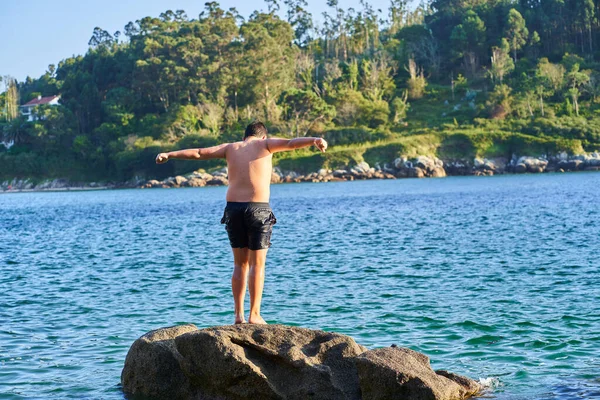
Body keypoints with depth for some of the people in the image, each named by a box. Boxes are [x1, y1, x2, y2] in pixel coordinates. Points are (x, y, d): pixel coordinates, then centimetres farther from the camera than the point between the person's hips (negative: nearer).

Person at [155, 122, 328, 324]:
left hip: (233, 208, 3)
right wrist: (314, 140, -25)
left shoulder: (231, 148, 16)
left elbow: (197, 153, 19)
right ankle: (254, 315, -1)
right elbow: (291, 143, -11)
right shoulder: (265, 144, 7)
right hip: (258, 208, -3)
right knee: (257, 264, 3)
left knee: (240, 264, 13)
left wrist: (169, 155, 28)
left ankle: (239, 315, 9)